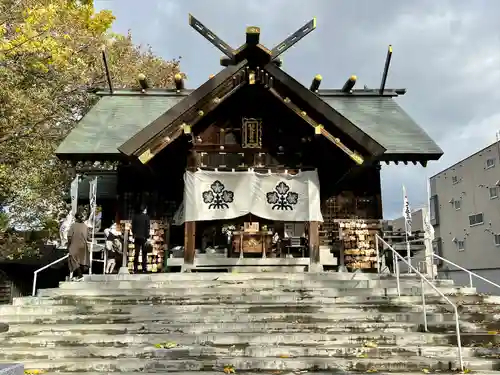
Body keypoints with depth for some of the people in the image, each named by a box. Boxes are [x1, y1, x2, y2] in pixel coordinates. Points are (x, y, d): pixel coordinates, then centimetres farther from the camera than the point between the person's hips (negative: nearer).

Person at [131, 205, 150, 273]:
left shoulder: (135, 217, 5)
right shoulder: (146, 217, -6)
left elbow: (133, 227, 8)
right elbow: (147, 227, -9)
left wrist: (134, 235, 15)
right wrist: (147, 237, -7)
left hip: (137, 237, 4)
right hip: (143, 237, -3)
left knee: (136, 254, 7)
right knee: (144, 254, 3)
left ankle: (135, 269, 6)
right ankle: (144, 268, -1)